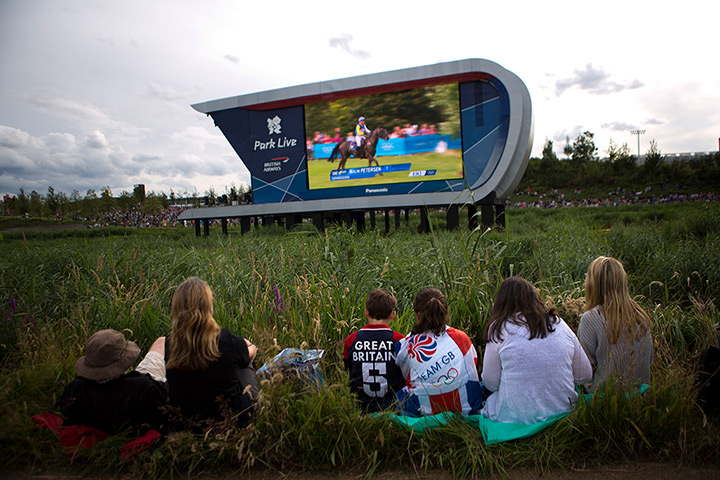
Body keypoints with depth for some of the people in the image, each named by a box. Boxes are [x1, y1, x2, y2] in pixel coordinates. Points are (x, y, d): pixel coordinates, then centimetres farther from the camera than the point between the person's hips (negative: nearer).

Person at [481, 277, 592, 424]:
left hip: (517, 416, -4)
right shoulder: (559, 324, 4)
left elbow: (491, 384, -2)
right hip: (563, 412, 5)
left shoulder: (499, 329, -7)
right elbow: (585, 376, 12)